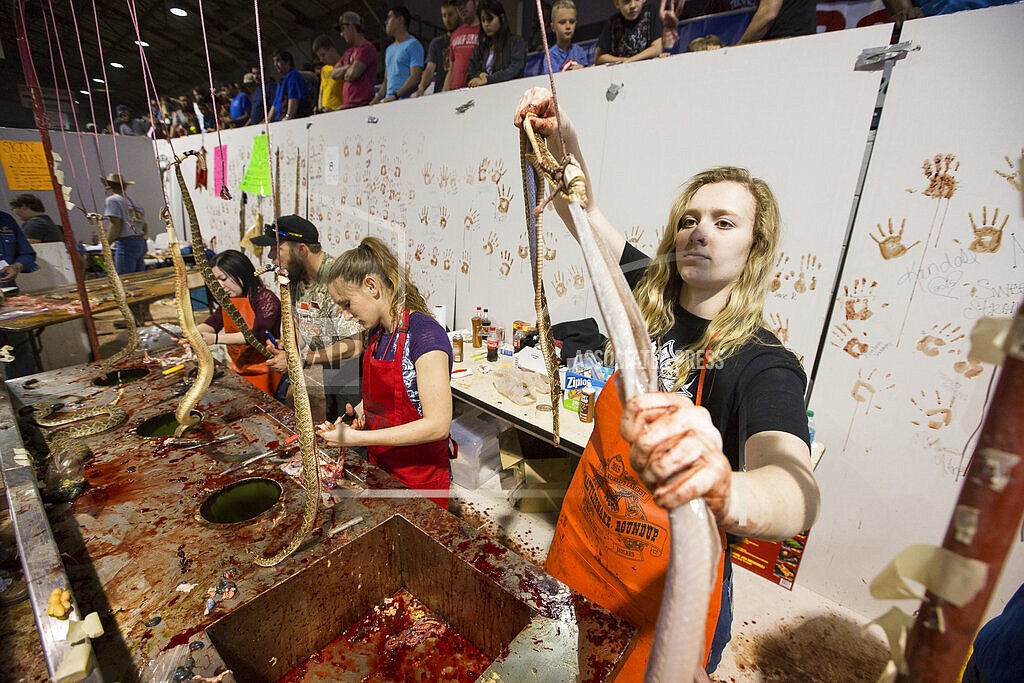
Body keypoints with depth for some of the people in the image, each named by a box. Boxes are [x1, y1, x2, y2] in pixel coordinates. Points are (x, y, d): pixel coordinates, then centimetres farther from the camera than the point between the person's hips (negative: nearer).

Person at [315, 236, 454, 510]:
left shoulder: (425, 334, -24)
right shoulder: (376, 332, 2)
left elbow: (438, 424, -27)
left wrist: (355, 437, -24)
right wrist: (355, 414, -4)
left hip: (419, 478, -7)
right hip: (380, 468, 7)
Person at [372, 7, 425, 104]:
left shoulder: (413, 45, 2)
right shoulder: (389, 49, 26)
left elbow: (415, 78, -10)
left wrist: (395, 95, -19)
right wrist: (377, 98, 8)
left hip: (405, 100, -6)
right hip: (388, 101, 6)